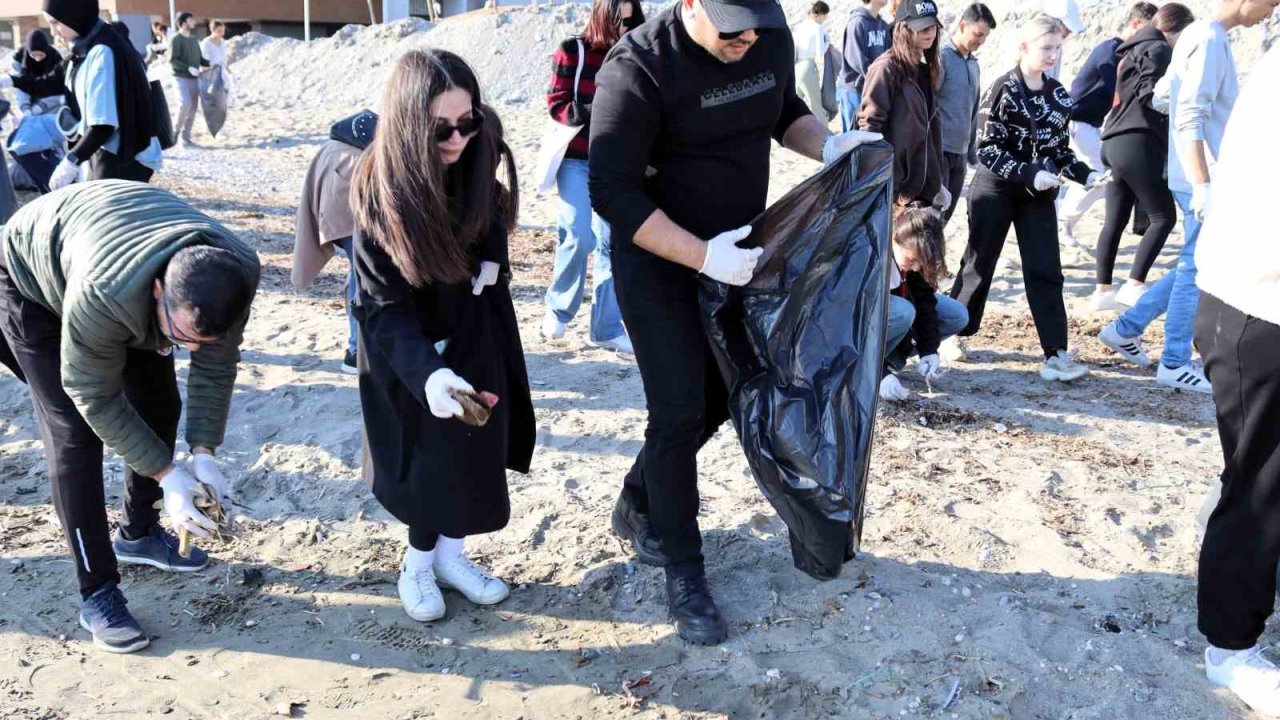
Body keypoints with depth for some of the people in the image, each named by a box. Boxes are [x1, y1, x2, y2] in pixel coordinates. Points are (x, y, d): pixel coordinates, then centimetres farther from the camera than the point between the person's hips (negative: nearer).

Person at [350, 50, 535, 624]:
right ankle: (418, 566, 26)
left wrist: (491, 261, -13)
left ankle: (449, 554, 31)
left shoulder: (476, 165, -14)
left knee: (473, 453, 11)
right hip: (408, 354, -5)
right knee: (430, 458, 3)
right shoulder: (379, 194, -28)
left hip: (476, 338, 5)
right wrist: (427, 373, -46)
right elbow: (384, 309, -30)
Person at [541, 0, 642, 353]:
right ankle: (557, 308, 11)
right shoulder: (572, 52, -5)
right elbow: (557, 104, -7)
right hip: (576, 159, -3)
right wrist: (595, 112, -23)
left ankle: (607, 328, 9)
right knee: (579, 237, -15)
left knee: (610, 244, 2)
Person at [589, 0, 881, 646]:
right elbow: (613, 192, -24)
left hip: (737, 251, 7)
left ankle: (637, 507, 38)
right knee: (678, 412, -6)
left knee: (718, 398, 15)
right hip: (659, 260, -7)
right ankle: (682, 572, 12)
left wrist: (829, 144, -8)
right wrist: (702, 255, -29)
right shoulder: (640, 66, -24)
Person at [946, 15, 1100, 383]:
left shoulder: (1059, 95, 6)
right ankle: (952, 332, 25)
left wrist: (1087, 175, -5)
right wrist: (1030, 174, -23)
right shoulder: (1004, 89, -11)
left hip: (1037, 195, 4)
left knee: (1046, 271, -1)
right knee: (979, 265, 6)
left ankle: (1055, 353, -1)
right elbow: (987, 149, -15)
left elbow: (1060, 150, 12)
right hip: (996, 190, -4)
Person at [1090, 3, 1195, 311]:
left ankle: (1102, 291, 8)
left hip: (1117, 143, 9)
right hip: (1138, 143, -9)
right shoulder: (1158, 49, -4)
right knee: (1164, 216, -4)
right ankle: (1134, 285, -9)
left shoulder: (1136, 49, 25)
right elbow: (1153, 96, -14)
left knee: (1116, 220, 8)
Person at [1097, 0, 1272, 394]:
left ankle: (1125, 329, 22)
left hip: (1205, 177, 9)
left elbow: (1163, 91, 22)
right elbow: (1190, 119, -22)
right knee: (1198, 270, -1)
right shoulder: (1211, 39, -16)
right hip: (1203, 180, -9)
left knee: (1195, 268, 16)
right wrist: (1203, 185, -25)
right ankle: (1175, 365, 9)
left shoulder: (1200, 34, 13)